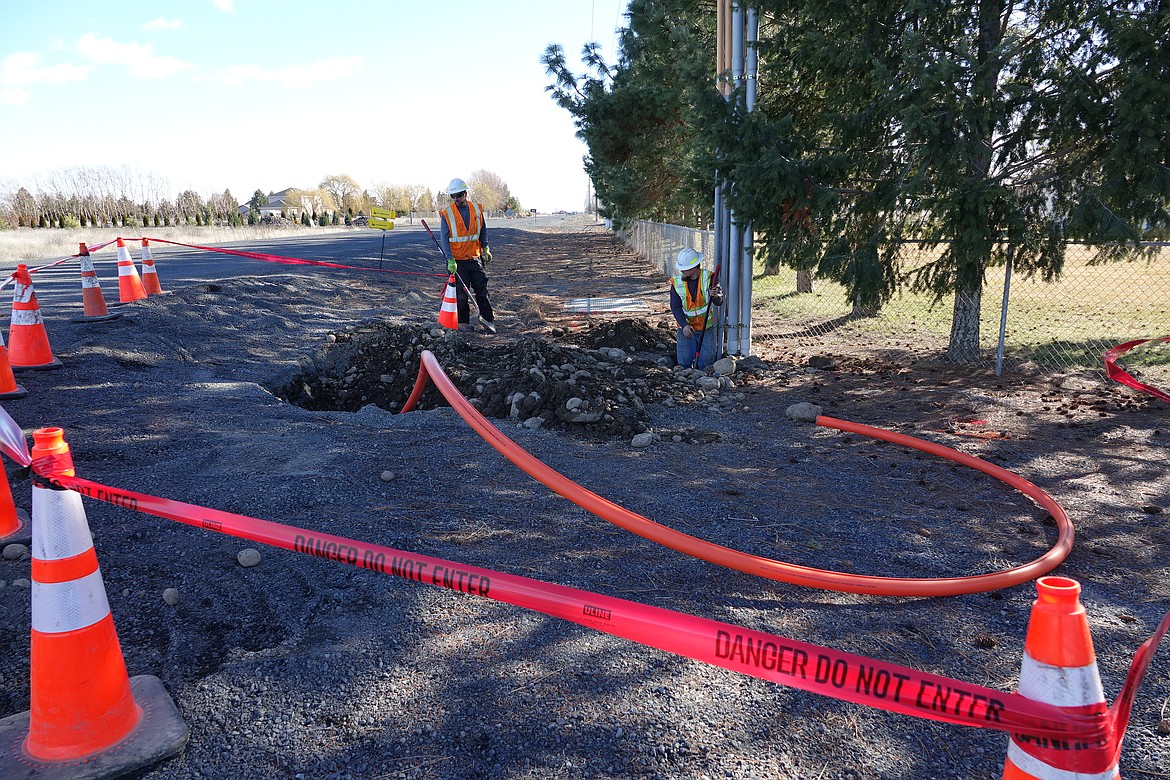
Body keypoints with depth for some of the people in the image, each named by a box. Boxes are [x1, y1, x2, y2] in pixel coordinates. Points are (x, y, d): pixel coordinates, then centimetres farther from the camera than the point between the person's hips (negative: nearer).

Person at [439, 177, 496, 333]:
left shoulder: (477, 209, 3)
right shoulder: (446, 214, -8)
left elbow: (483, 230, 16)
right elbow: (444, 238, -10)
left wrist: (485, 247, 4)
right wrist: (450, 259, -18)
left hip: (474, 258, 3)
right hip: (457, 260, -3)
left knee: (482, 290, 5)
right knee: (461, 294, 3)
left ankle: (488, 319, 12)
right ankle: (463, 323, 14)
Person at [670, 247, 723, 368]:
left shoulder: (709, 278, -9)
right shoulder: (676, 282, -7)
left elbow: (719, 302, -10)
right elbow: (675, 307, -9)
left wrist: (716, 296, -33)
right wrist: (684, 325, -23)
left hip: (706, 328, -1)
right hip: (686, 328, 1)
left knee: (705, 363, -5)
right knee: (684, 362, -1)